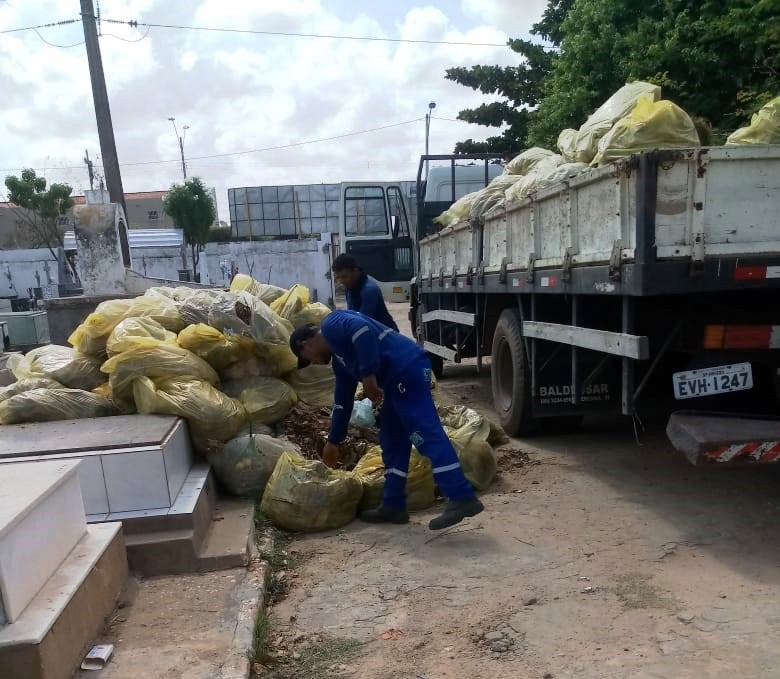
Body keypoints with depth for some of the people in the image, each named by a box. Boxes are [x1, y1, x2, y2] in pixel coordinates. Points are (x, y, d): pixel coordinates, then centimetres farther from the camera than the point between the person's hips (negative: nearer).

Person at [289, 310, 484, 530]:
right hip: (397, 379, 10)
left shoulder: (331, 324, 3)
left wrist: (368, 375, -20)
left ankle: (462, 498, -14)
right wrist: (333, 442, 41)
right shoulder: (339, 360, 29)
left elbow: (362, 329, -19)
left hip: (406, 368, -10)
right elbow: (343, 401, 35)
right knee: (392, 441, 12)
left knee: (425, 433, -14)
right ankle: (394, 505, 18)